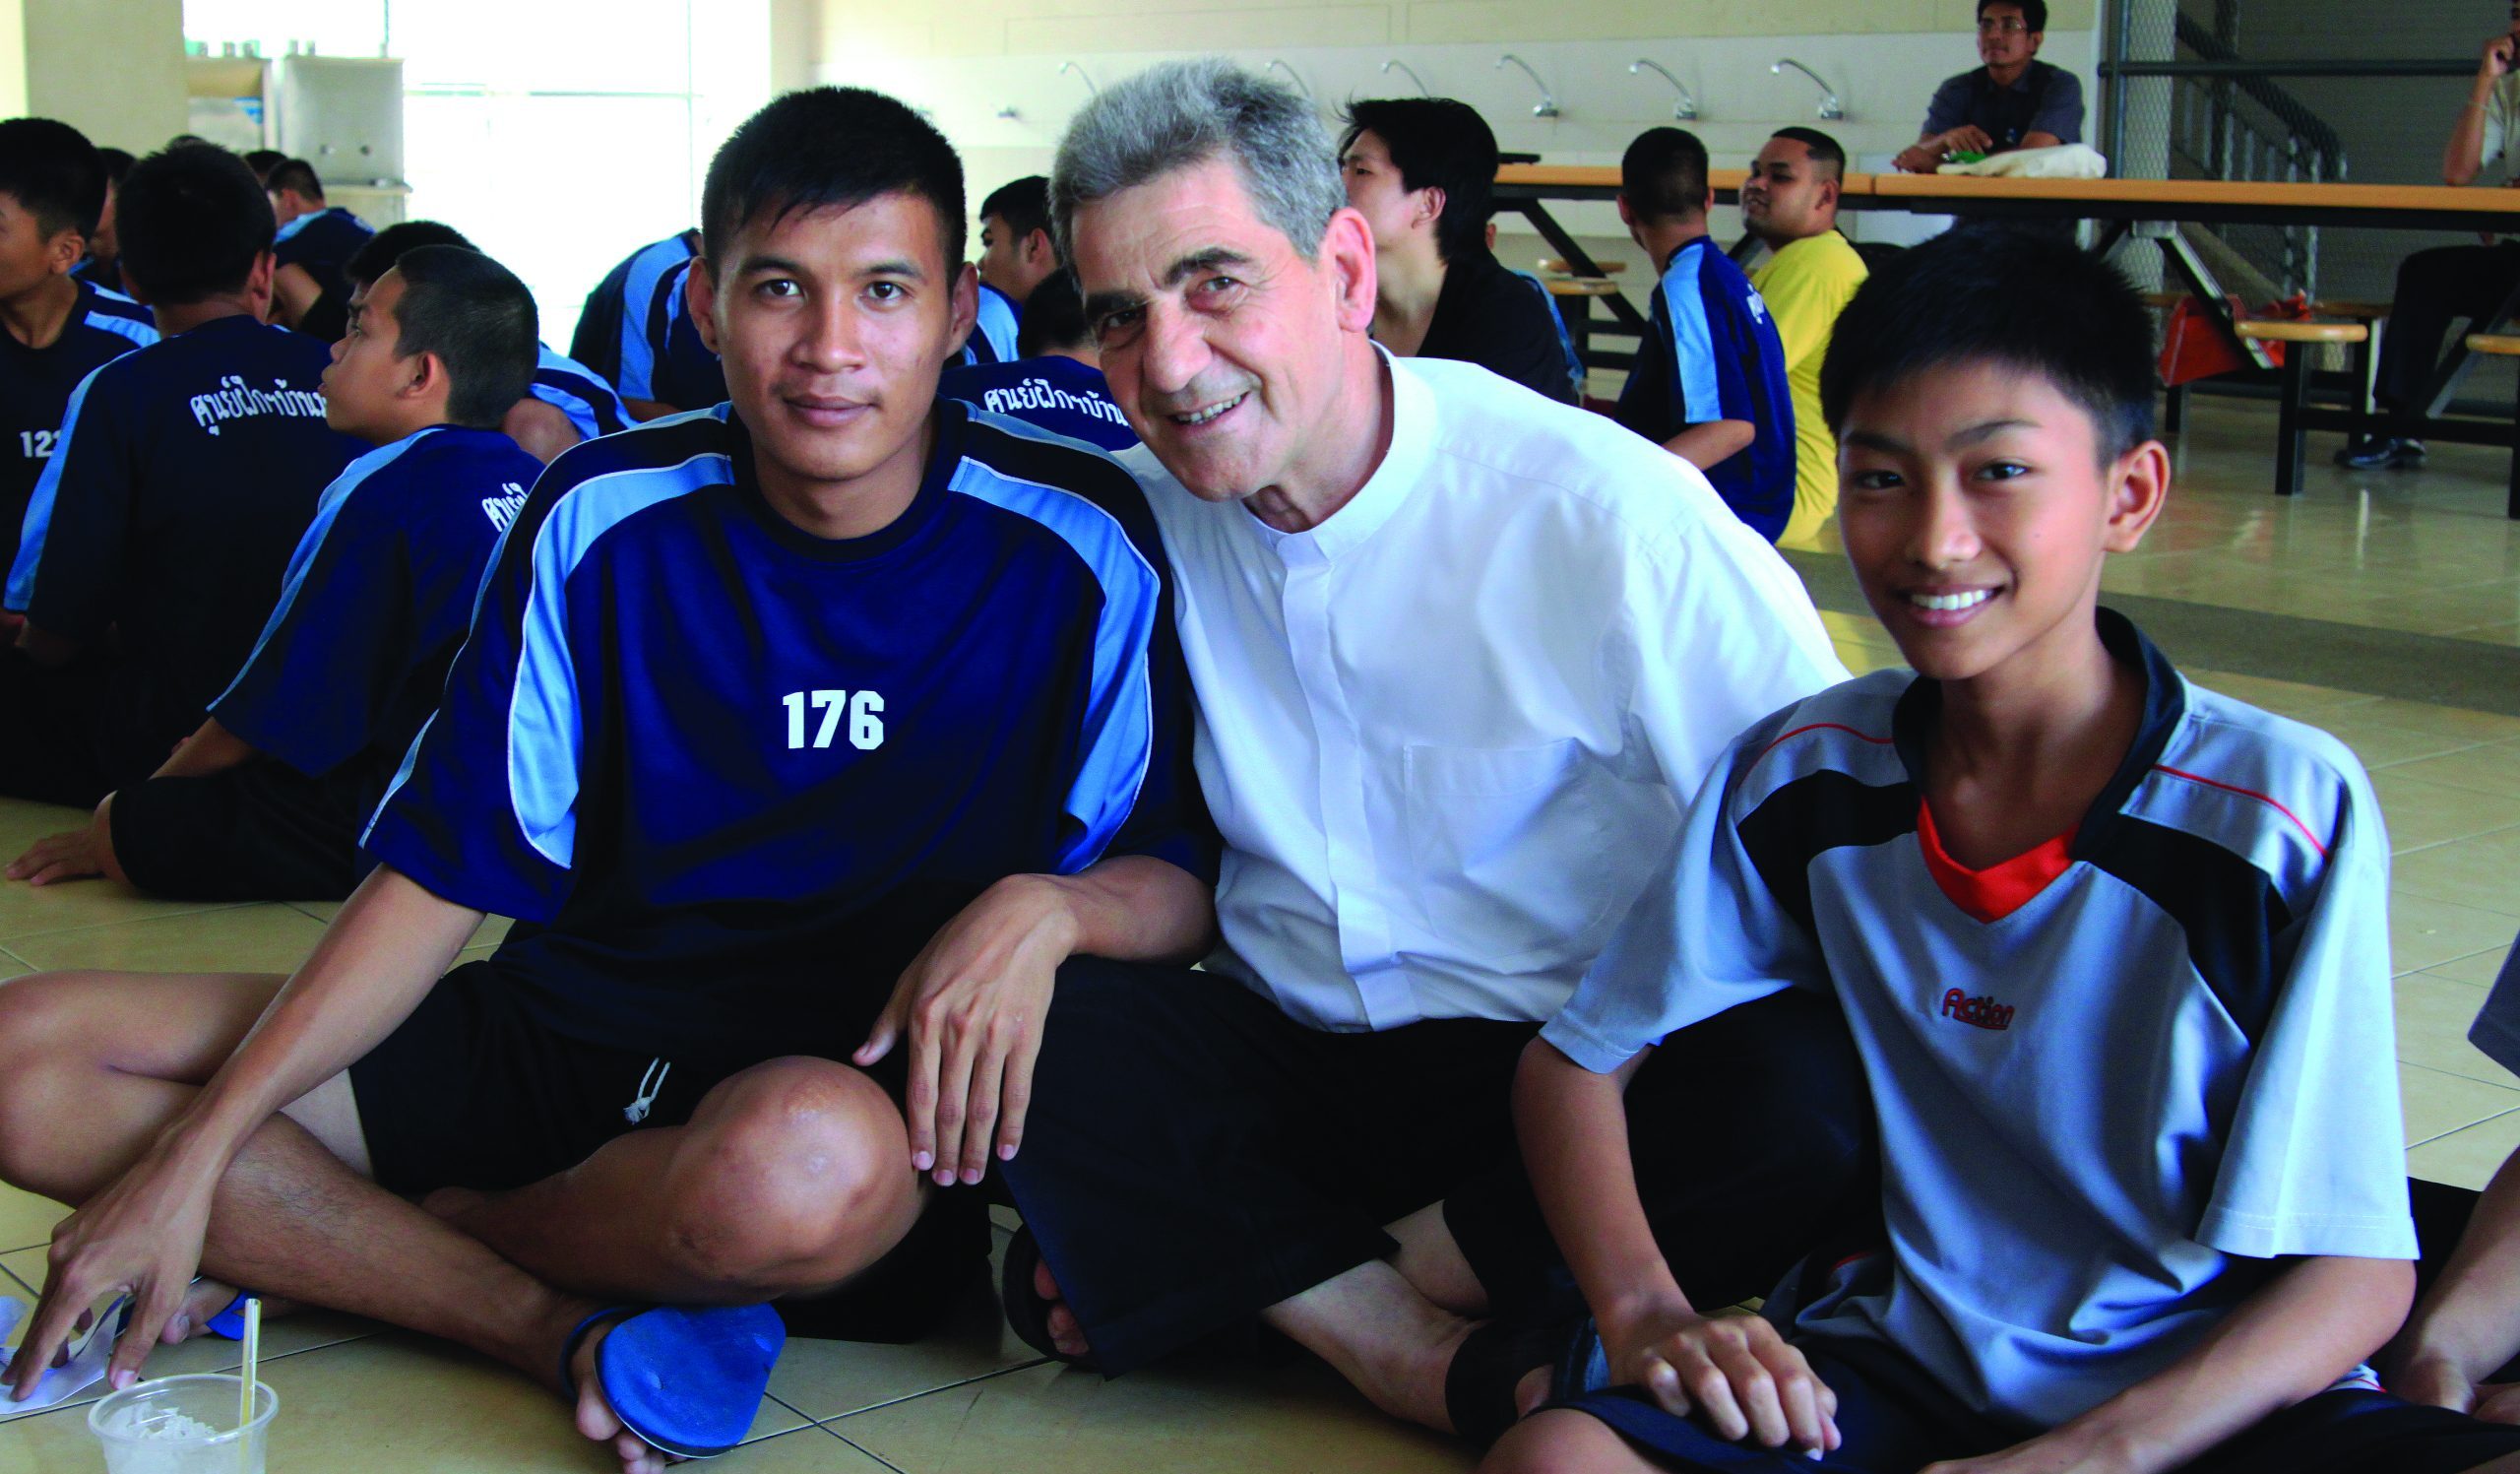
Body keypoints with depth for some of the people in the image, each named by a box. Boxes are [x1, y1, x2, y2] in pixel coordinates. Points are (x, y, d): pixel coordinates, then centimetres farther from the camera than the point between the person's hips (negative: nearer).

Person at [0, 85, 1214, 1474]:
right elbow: (440, 878, 0)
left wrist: (1046, 909, -28)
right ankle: (566, 1331, -20)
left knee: (809, 1166, -42)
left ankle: (320, 1238, -12)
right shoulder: (602, 519, -1)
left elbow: (1187, 881, -4)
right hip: (561, 1033, 4)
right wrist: (194, 1152, -9)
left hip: (851, 1086, -3)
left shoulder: (1079, 548, -8)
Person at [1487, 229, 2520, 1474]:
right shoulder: (1804, 777, -3)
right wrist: (1645, 1311, -13)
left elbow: (2356, 1273, -10)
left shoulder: (2287, 809, -13)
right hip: (1893, 1373, 2)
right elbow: (1577, 1060, 5)